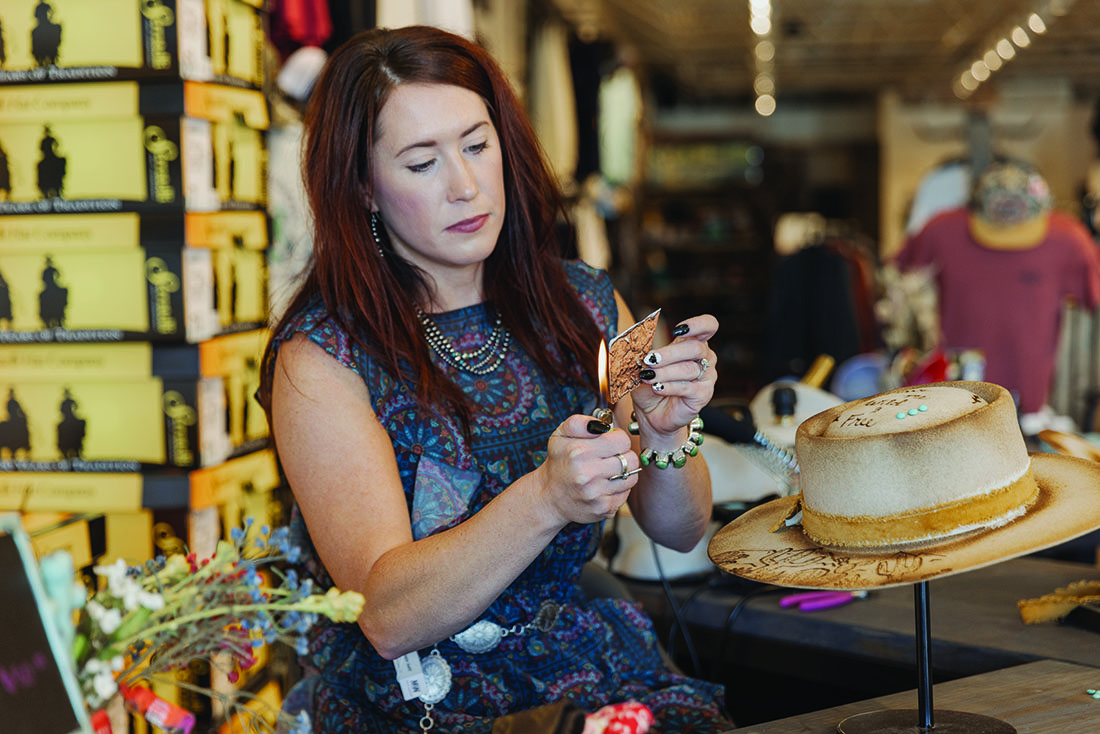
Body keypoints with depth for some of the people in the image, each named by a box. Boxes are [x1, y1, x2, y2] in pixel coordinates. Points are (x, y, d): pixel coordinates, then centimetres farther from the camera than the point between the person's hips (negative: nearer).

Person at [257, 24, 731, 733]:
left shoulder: (586, 303, 4)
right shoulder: (320, 356, -10)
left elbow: (681, 531, 6)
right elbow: (387, 617, -18)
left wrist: (666, 434, -15)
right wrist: (546, 498, -31)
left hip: (601, 675, 3)